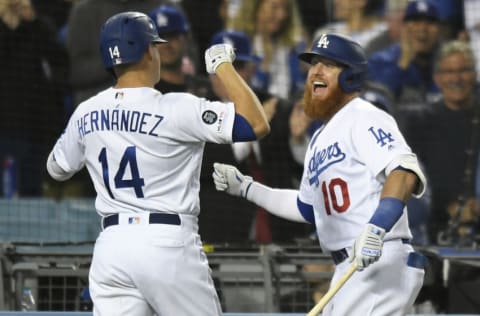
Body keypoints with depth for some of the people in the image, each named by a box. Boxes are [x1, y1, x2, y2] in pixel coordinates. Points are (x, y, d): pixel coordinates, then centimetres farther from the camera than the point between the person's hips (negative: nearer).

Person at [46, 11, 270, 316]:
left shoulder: (86, 114, 6)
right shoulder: (175, 109, -12)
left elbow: (57, 168, 23)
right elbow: (257, 124, -14)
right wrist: (223, 65, -5)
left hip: (111, 245, 5)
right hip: (168, 245, -5)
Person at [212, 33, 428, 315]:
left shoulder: (364, 118, -8)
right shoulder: (320, 138, 22)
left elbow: (404, 172, -24)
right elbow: (306, 208, 31)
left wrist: (376, 227, -37)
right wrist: (244, 187, 27)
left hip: (381, 262, -10)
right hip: (349, 271, 10)